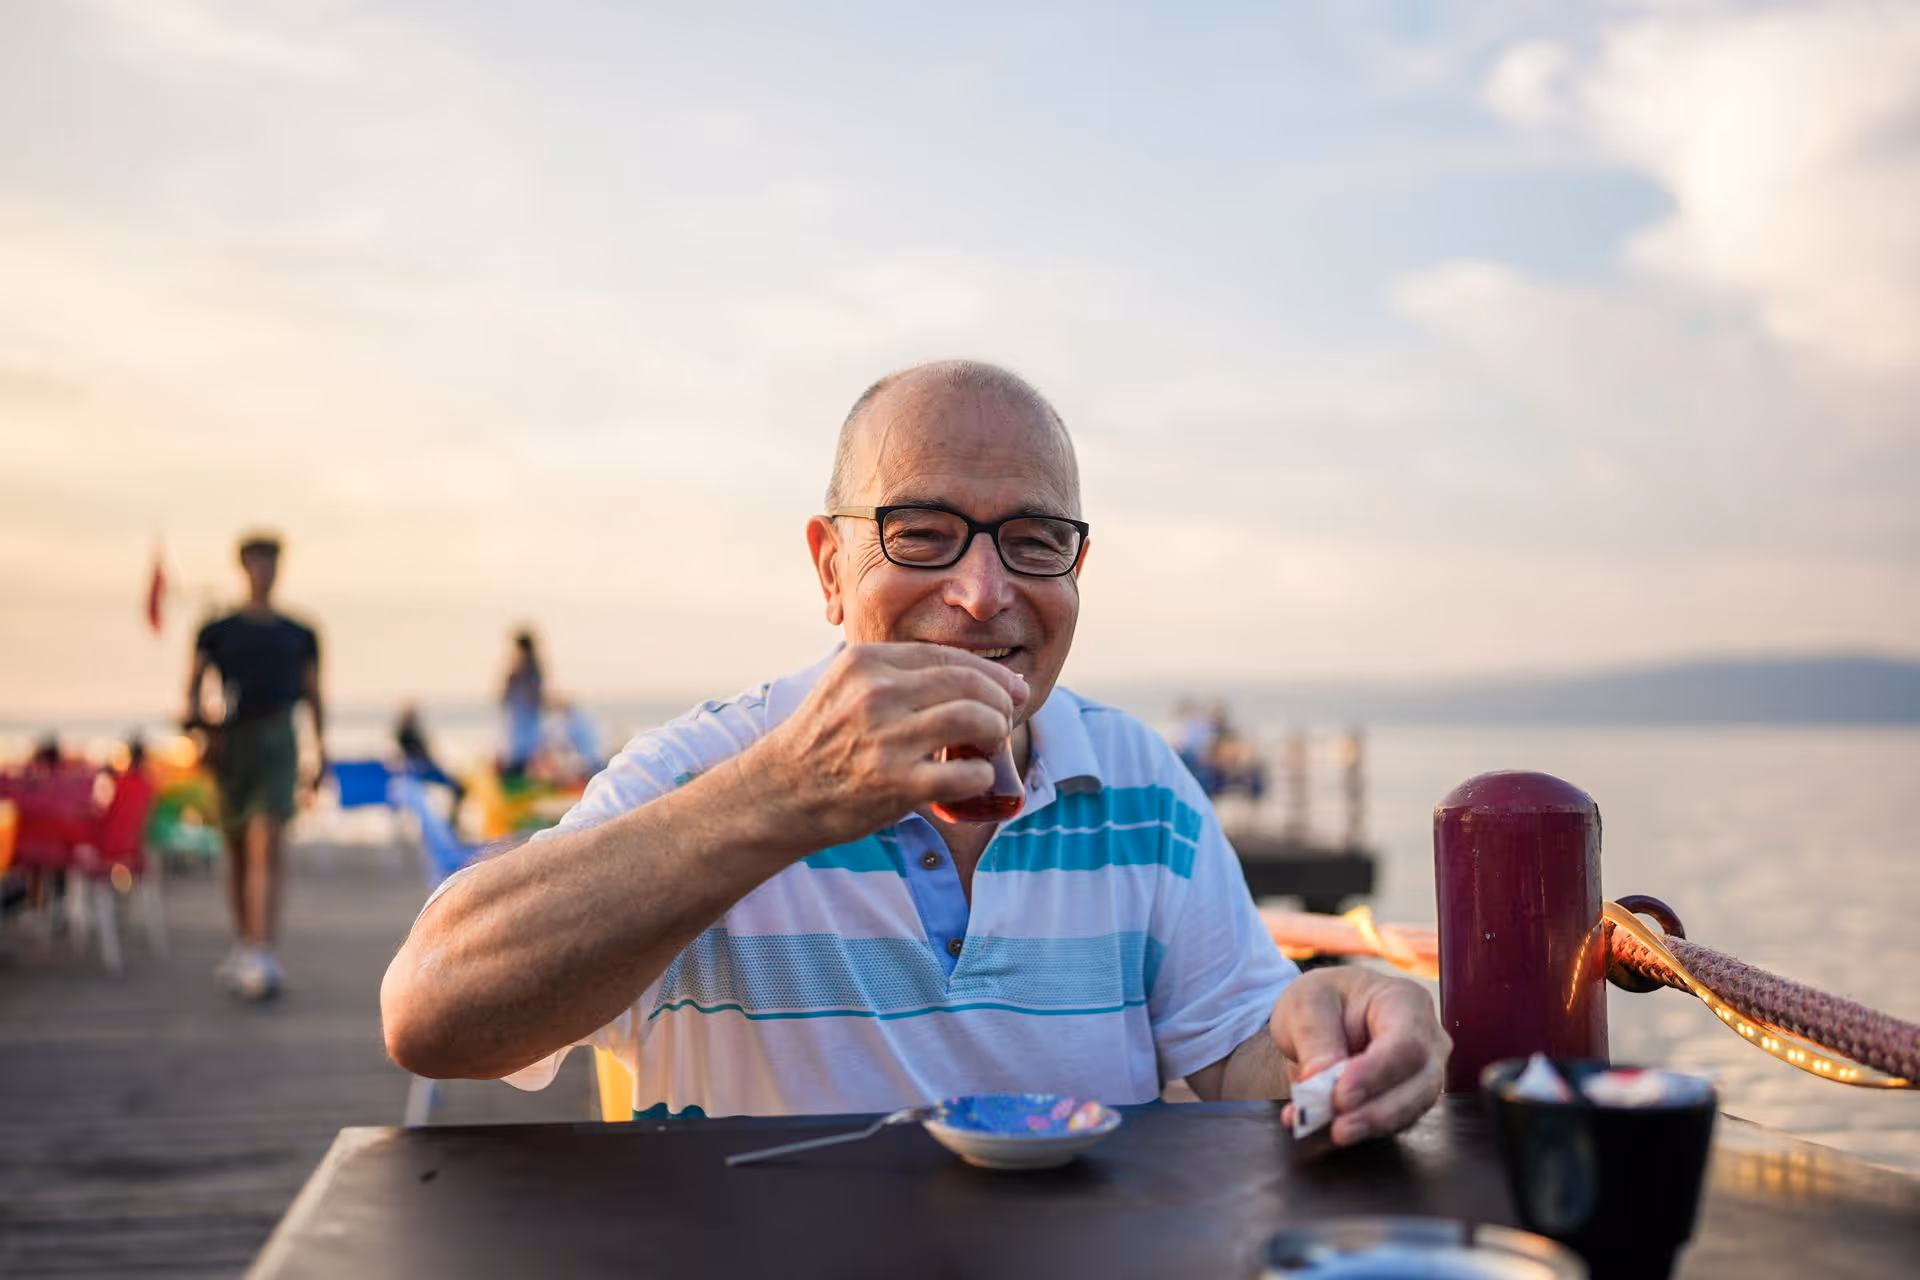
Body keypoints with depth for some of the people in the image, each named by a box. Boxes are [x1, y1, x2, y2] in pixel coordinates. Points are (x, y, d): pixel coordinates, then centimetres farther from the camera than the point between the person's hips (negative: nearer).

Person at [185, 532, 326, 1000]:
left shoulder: (299, 636, 11)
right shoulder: (218, 631, 9)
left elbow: (314, 696, 15)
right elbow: (193, 685, 5)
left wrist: (321, 752, 10)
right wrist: (197, 716, -17)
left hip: (277, 742, -1)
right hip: (231, 744, 1)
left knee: (266, 850, -16)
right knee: (237, 852, 13)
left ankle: (261, 957, -24)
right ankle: (242, 946, 30)